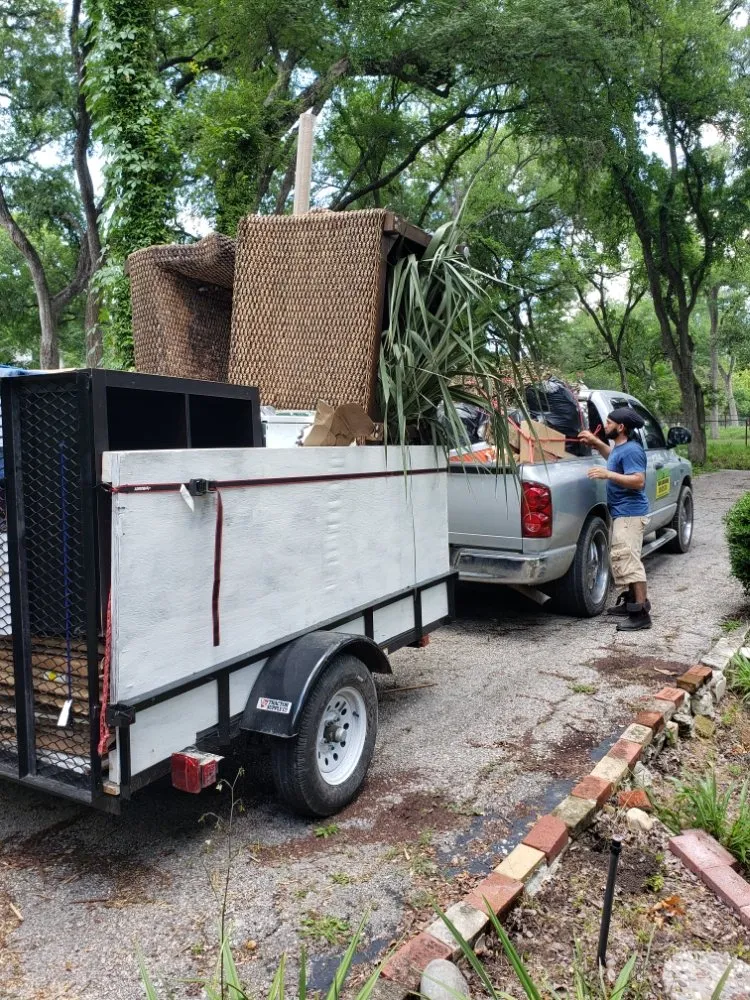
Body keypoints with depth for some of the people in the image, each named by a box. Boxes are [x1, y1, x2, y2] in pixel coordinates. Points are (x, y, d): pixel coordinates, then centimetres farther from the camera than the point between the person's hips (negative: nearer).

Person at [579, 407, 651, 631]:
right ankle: (630, 602, 29)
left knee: (628, 560, -14)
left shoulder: (631, 450, -17)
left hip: (630, 514, -11)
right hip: (621, 513, 11)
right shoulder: (619, 447, 14)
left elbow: (638, 480, -25)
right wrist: (595, 442, 28)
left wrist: (608, 474, -27)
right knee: (621, 558, 18)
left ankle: (641, 613, -13)